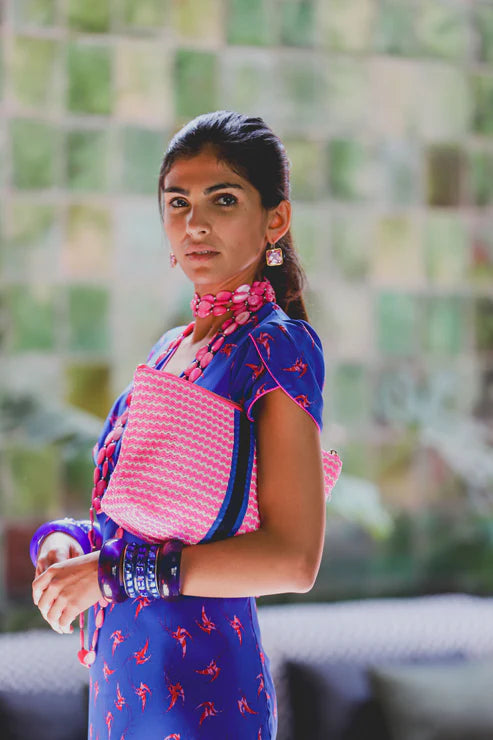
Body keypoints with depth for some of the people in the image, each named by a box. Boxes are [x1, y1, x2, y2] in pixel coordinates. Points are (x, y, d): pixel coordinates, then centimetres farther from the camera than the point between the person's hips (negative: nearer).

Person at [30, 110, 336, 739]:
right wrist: (68, 539, -3)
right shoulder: (168, 350, 11)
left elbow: (293, 558, -19)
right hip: (121, 678, 7)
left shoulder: (279, 346, -12)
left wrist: (111, 571, -17)